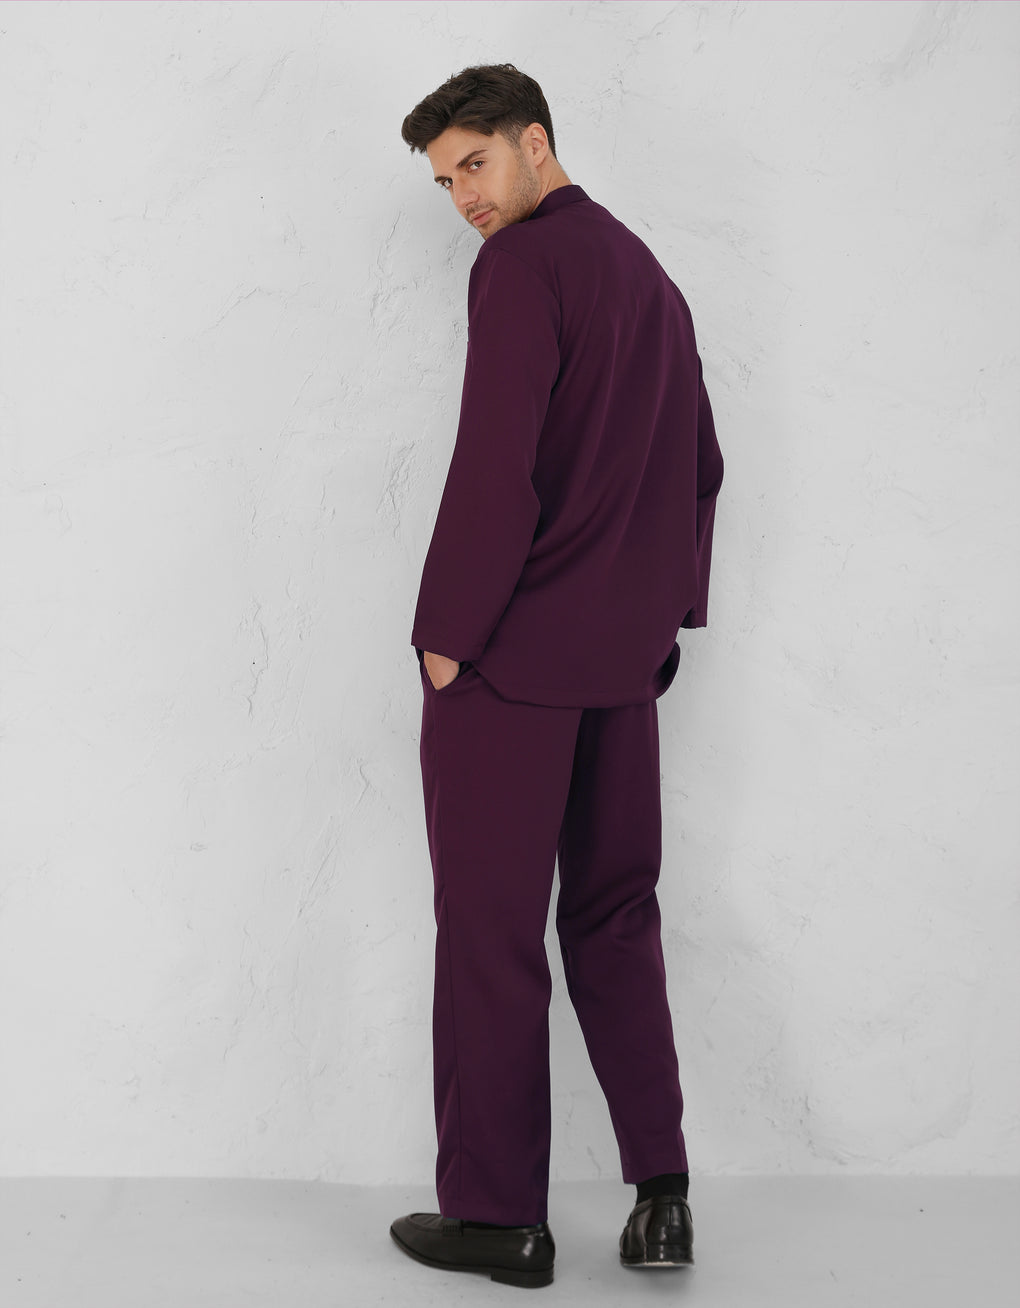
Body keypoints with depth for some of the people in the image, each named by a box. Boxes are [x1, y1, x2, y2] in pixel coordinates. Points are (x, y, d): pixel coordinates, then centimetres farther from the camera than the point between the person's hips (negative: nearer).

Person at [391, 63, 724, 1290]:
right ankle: (659, 1194, 12)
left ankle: (497, 1214, 9)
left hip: (509, 650, -8)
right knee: (614, 917, 14)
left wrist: (445, 631, -12)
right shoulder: (649, 276, 16)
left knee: (490, 933, 1)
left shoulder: (521, 267, -10)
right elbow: (701, 467, 20)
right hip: (624, 658, 8)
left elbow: (497, 463, -19)